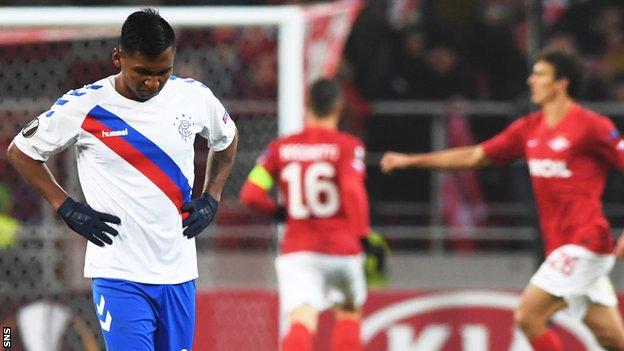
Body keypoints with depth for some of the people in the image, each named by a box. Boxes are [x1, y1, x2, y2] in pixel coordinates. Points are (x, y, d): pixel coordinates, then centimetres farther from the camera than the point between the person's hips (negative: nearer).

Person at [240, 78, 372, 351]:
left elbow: (250, 195, 0)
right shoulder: (348, 146, -2)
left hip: (297, 250, 1)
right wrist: (363, 235, -10)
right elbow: (353, 190, -17)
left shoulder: (280, 148, 6)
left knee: (301, 321, -13)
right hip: (342, 247, -1)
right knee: (349, 314, 23)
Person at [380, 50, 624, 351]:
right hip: (560, 246, 7)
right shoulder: (528, 129, 13)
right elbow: (475, 157, 18)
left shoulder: (590, 126, -10)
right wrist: (411, 160, 15)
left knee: (527, 316, -13)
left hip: (583, 243, -7)